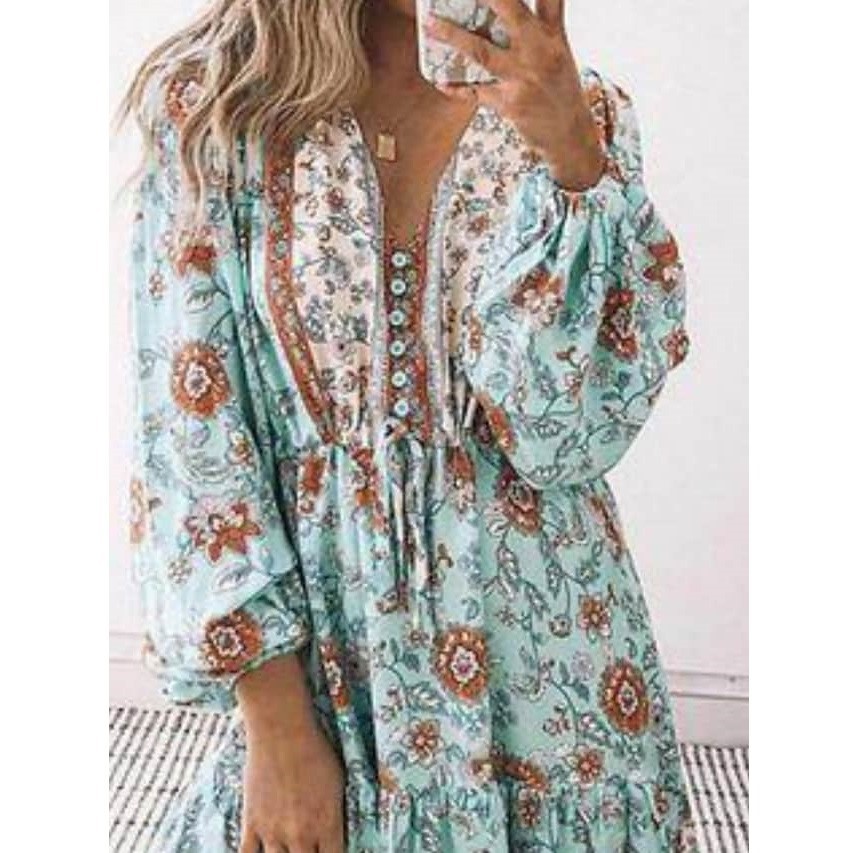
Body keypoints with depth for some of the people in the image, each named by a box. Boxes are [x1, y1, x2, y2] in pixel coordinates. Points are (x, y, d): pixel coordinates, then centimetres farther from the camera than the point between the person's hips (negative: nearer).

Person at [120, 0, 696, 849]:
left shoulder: (583, 112, -5)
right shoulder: (215, 103, -7)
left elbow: (569, 431, -13)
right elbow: (189, 426, -9)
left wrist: (568, 153, -24)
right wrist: (278, 723, -12)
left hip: (542, 639, 1)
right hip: (313, 645, -1)